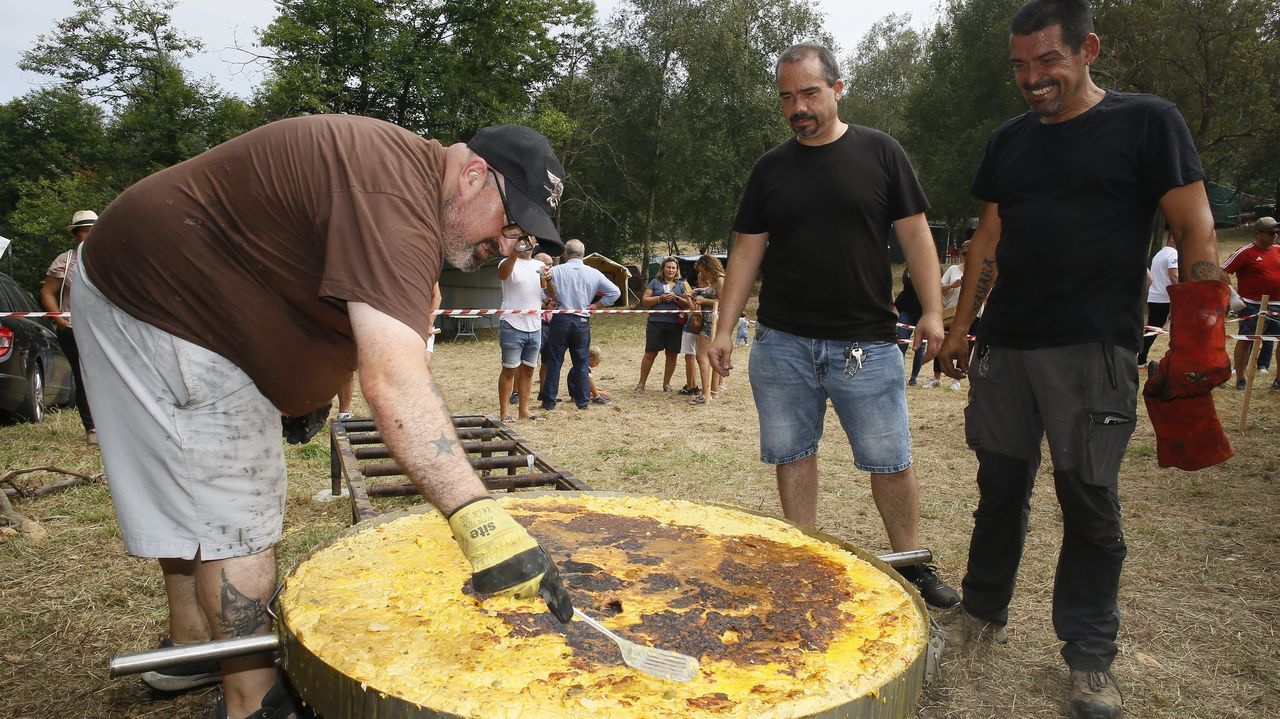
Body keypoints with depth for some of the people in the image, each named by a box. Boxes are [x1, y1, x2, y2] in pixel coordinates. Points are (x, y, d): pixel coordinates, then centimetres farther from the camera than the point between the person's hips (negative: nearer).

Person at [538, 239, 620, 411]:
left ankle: (549, 401, 9)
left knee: (554, 362, 6)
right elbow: (615, 292, 2)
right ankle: (583, 401, 16)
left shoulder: (556, 270, -5)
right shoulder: (594, 274, 1)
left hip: (560, 320, -2)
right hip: (582, 322, 2)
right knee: (581, 363, 12)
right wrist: (596, 305, 7)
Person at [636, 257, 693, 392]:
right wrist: (660, 298, -11)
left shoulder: (681, 285, 13)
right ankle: (641, 383, 8)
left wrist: (676, 298, -9)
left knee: (672, 354, 6)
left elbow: (688, 304, 7)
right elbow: (644, 301, 3)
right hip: (656, 323, -2)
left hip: (675, 324, 2)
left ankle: (666, 383, 19)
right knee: (650, 354, -1)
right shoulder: (655, 282, 9)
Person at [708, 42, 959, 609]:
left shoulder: (879, 153, 3)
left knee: (891, 461, 2)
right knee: (792, 455, 7)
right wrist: (725, 328, 2)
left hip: (867, 343, -2)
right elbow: (748, 250, 9)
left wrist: (932, 310, -8)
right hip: (782, 344, 2)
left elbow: (914, 233, 3)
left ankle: (912, 565, 21)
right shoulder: (770, 168, 9)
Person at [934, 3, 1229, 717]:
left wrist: (1198, 340, -12)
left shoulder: (1147, 122, -2)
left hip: (1093, 352, -4)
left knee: (1089, 500, 2)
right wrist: (960, 327, 11)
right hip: (1005, 345, 5)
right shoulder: (1009, 141, 12)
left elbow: (1197, 235, -5)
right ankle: (984, 611, 30)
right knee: (1000, 484, 12)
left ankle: (1090, 656, 18)